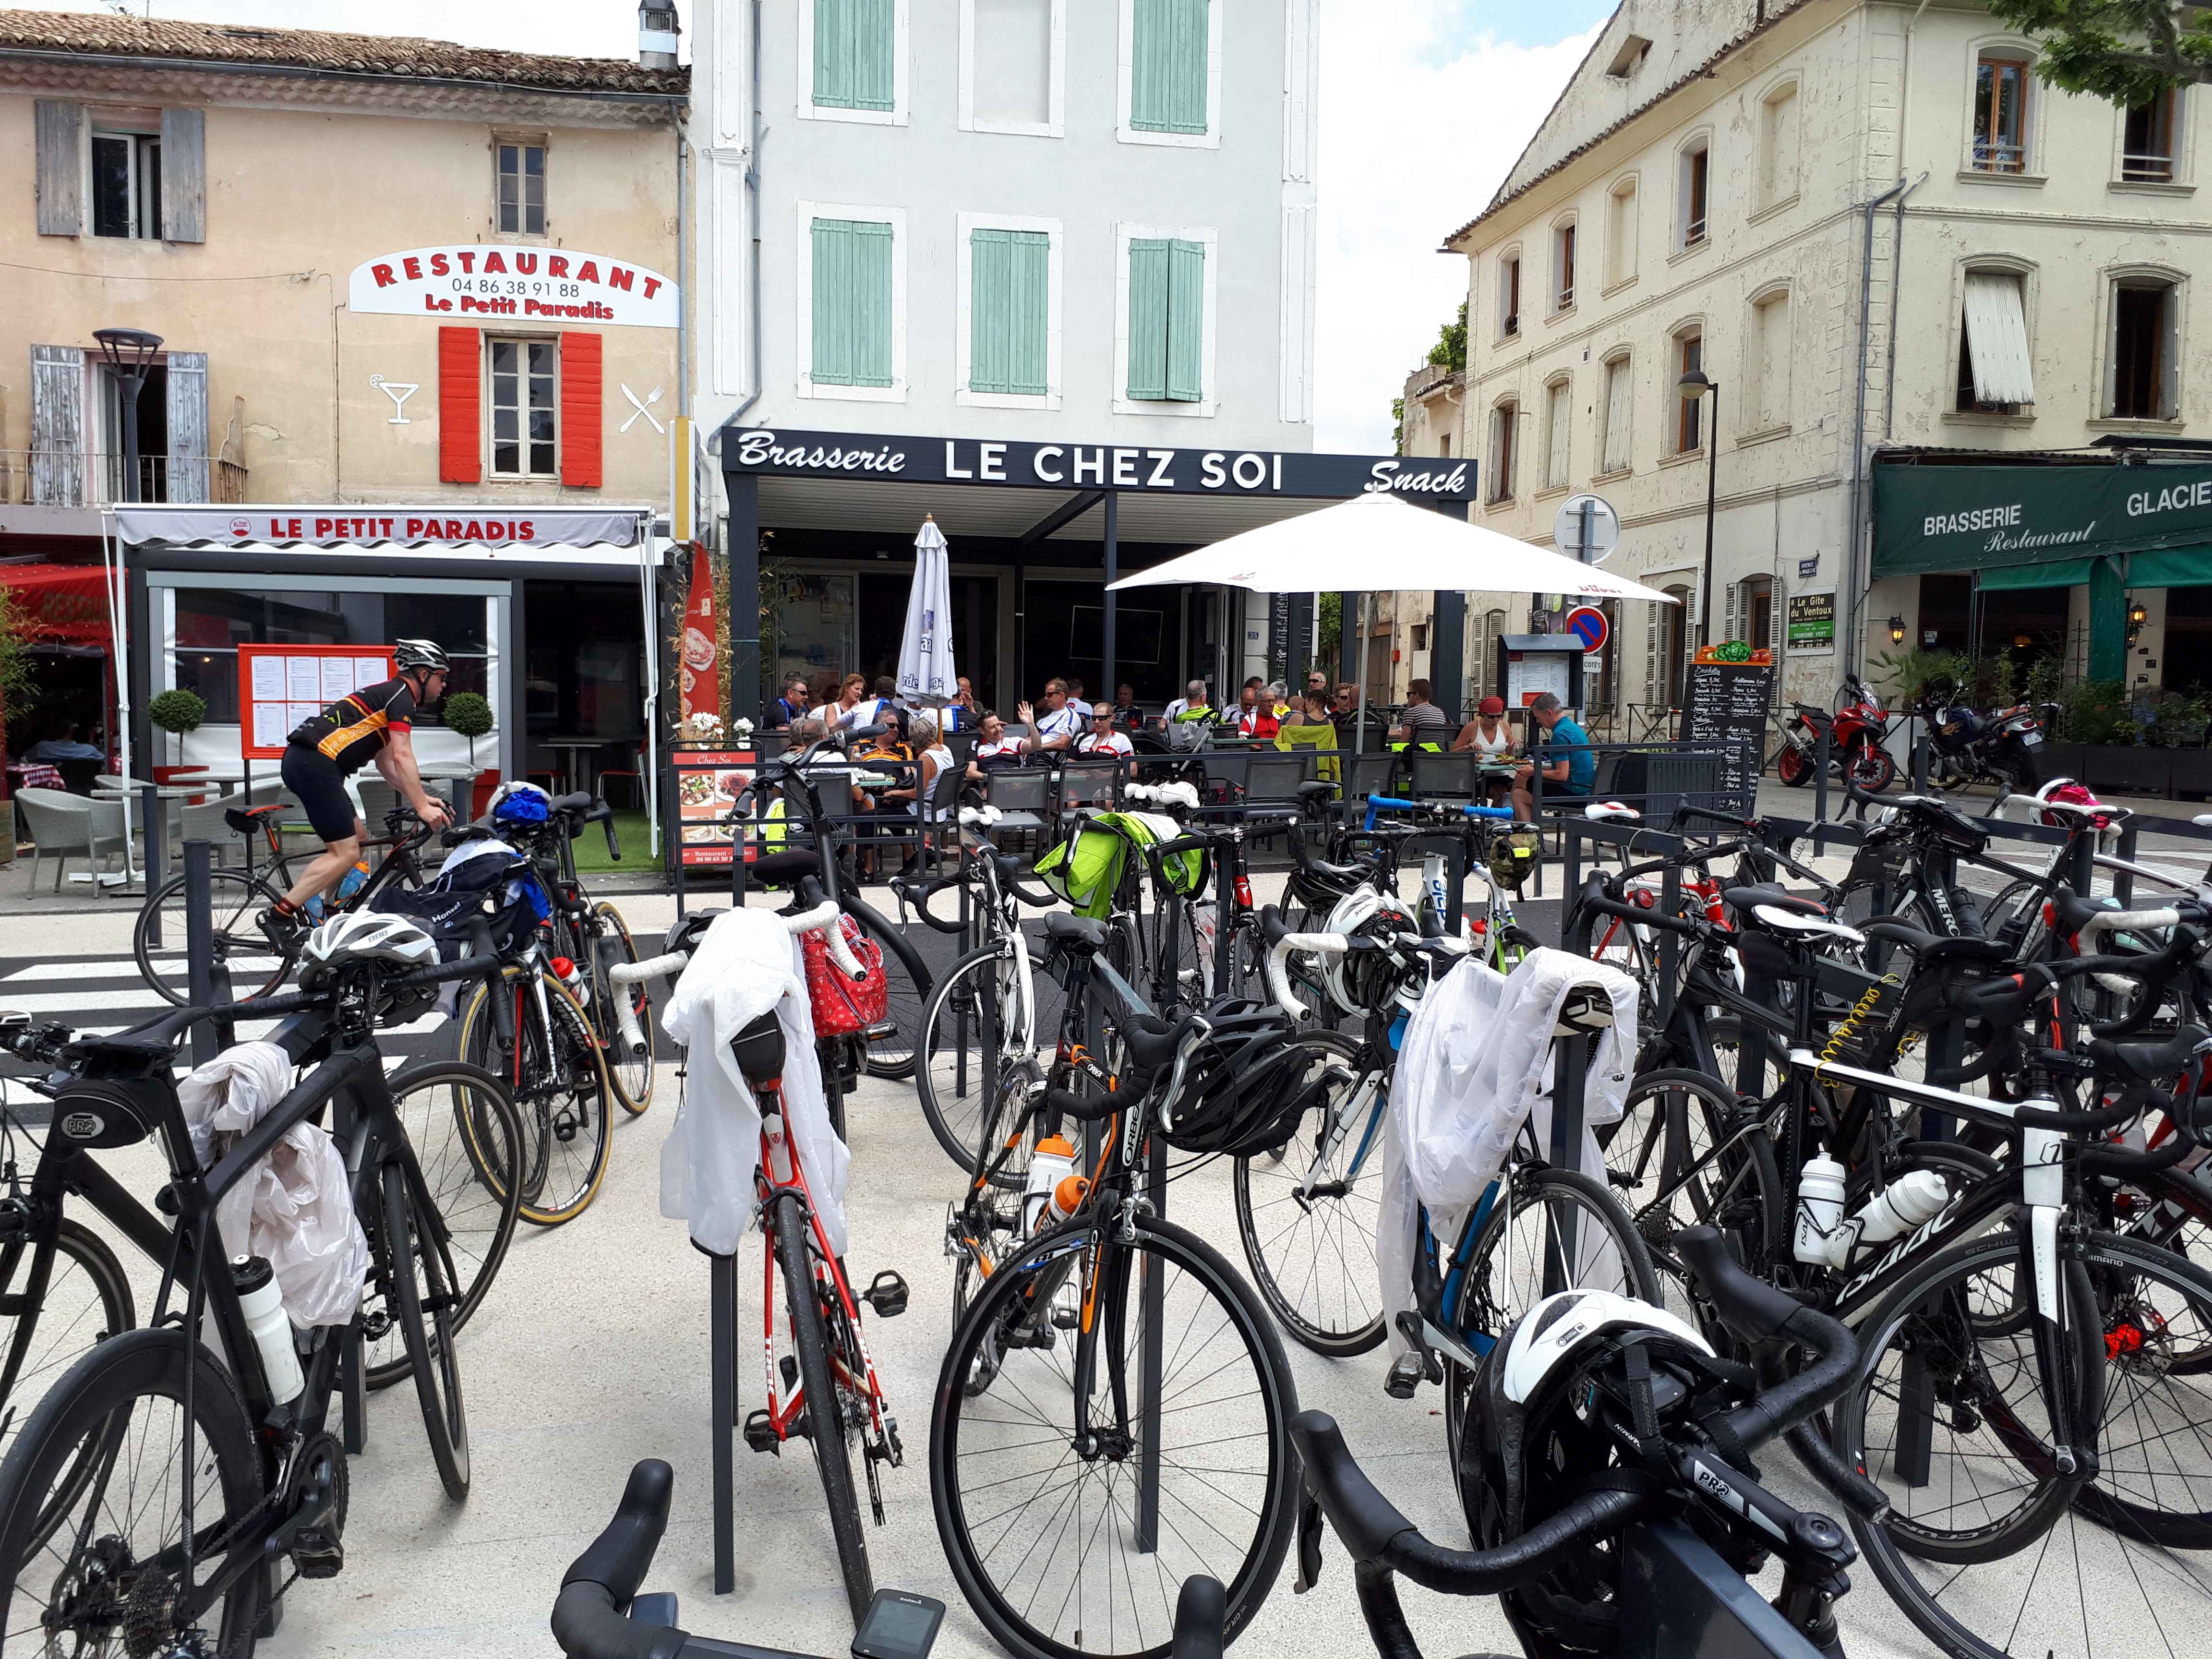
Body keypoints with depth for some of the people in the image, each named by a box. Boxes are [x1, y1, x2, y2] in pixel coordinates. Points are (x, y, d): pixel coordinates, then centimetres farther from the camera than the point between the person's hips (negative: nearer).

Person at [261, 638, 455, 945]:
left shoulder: (388, 695, 26)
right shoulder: (401, 696, -4)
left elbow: (386, 764, 26)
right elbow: (402, 757, -15)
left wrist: (422, 799, 17)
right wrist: (423, 807, -17)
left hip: (302, 760, 10)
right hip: (316, 762, -10)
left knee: (359, 837, 16)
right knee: (346, 853, -11)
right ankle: (279, 916, -15)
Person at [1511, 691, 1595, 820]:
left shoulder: (1560, 733, -19)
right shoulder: (1573, 727, 13)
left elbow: (1562, 775, -22)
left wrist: (1534, 772, -8)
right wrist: (1536, 768, 12)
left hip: (1572, 792, -10)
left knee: (1519, 779, 1)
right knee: (1519, 794, 14)